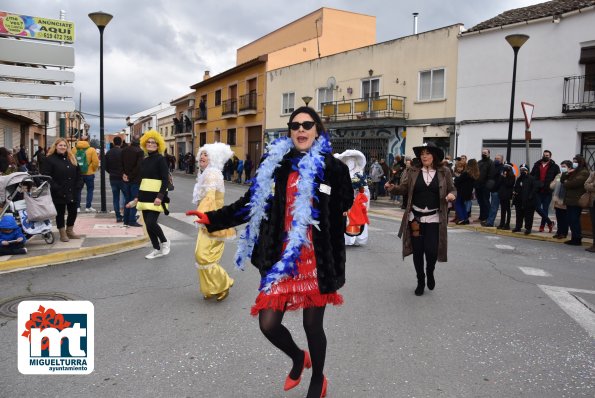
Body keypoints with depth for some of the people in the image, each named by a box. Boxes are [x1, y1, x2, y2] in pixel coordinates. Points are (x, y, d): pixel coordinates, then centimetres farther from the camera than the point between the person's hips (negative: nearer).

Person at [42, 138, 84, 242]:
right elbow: (46, 176, -12)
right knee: (60, 213, 5)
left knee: (73, 211, 12)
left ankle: (70, 231, 29)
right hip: (59, 193, -5)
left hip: (72, 192, 5)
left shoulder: (72, 158, 12)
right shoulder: (50, 159, -5)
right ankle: (62, 234, 16)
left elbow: (79, 174, 14)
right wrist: (56, 188, -18)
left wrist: (79, 186, 1)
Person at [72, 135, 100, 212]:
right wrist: (94, 169, 6)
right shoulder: (91, 150, -9)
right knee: (90, 189, 9)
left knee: (78, 190, 13)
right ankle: (88, 207, 5)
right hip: (89, 174, -3)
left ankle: (77, 206, 14)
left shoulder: (74, 149, 0)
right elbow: (96, 162, -12)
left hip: (77, 173, 3)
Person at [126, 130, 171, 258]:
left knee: (151, 222, -15)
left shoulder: (160, 159, -8)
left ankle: (165, 242, 10)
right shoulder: (144, 160, 13)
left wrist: (160, 196, -24)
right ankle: (157, 249, 20)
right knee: (147, 224, 7)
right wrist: (137, 198, 18)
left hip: (156, 197, -7)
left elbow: (165, 180, -14)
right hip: (145, 196, 7)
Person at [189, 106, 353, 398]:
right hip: (281, 258, 3)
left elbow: (343, 209, -3)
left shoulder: (332, 168, -3)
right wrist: (213, 218, -2)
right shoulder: (275, 163, 3)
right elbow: (252, 203, 6)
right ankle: (298, 357, 37)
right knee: (268, 323, 1)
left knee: (312, 325, 10)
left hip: (316, 260, -2)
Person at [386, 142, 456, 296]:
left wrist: (452, 195, -15)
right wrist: (393, 188, -19)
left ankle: (430, 273, 27)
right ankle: (420, 281, 26)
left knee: (431, 250, -7)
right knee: (417, 251, 7)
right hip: (416, 217, 1)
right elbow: (404, 188, 1)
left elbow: (452, 190, 7)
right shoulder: (413, 171, 3)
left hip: (434, 219, -1)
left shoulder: (444, 172, 1)